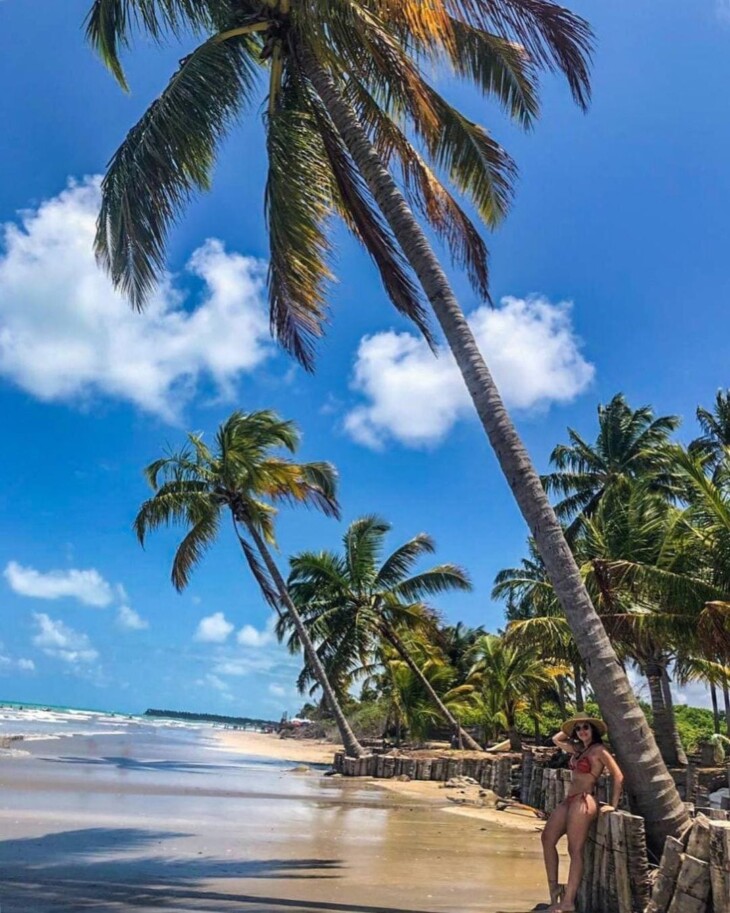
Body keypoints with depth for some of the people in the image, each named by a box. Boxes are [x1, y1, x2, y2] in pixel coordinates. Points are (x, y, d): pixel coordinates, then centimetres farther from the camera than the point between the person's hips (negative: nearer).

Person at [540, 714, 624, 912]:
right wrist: (569, 729, 20)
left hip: (583, 802, -9)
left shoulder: (599, 750, -6)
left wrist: (613, 804, -9)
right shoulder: (578, 749, 17)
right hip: (569, 800, 9)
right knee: (547, 838, 4)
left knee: (575, 850, -6)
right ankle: (554, 887, 10)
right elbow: (556, 739, 29)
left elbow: (618, 776, -9)